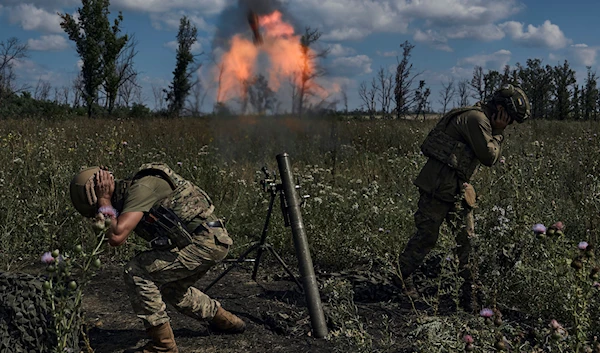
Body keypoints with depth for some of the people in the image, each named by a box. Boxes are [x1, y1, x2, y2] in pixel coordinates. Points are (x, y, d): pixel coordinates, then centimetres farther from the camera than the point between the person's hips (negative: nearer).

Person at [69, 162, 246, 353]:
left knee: (135, 272, -12)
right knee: (170, 287, 29)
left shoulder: (140, 189, -18)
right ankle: (226, 320, 43)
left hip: (204, 242, -10)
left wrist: (104, 200, -15)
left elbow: (116, 237, -28)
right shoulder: (127, 192, 12)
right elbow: (115, 236, 14)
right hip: (212, 240, 10)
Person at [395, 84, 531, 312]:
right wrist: (498, 133, -3)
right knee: (427, 235, -3)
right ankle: (400, 278, 15)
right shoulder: (476, 118, -15)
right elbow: (489, 157, -15)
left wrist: (497, 133, 11)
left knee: (467, 236, 9)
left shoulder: (480, 119, 18)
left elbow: (490, 158, 23)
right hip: (439, 184, -10)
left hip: (455, 188, 10)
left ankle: (469, 292, 15)